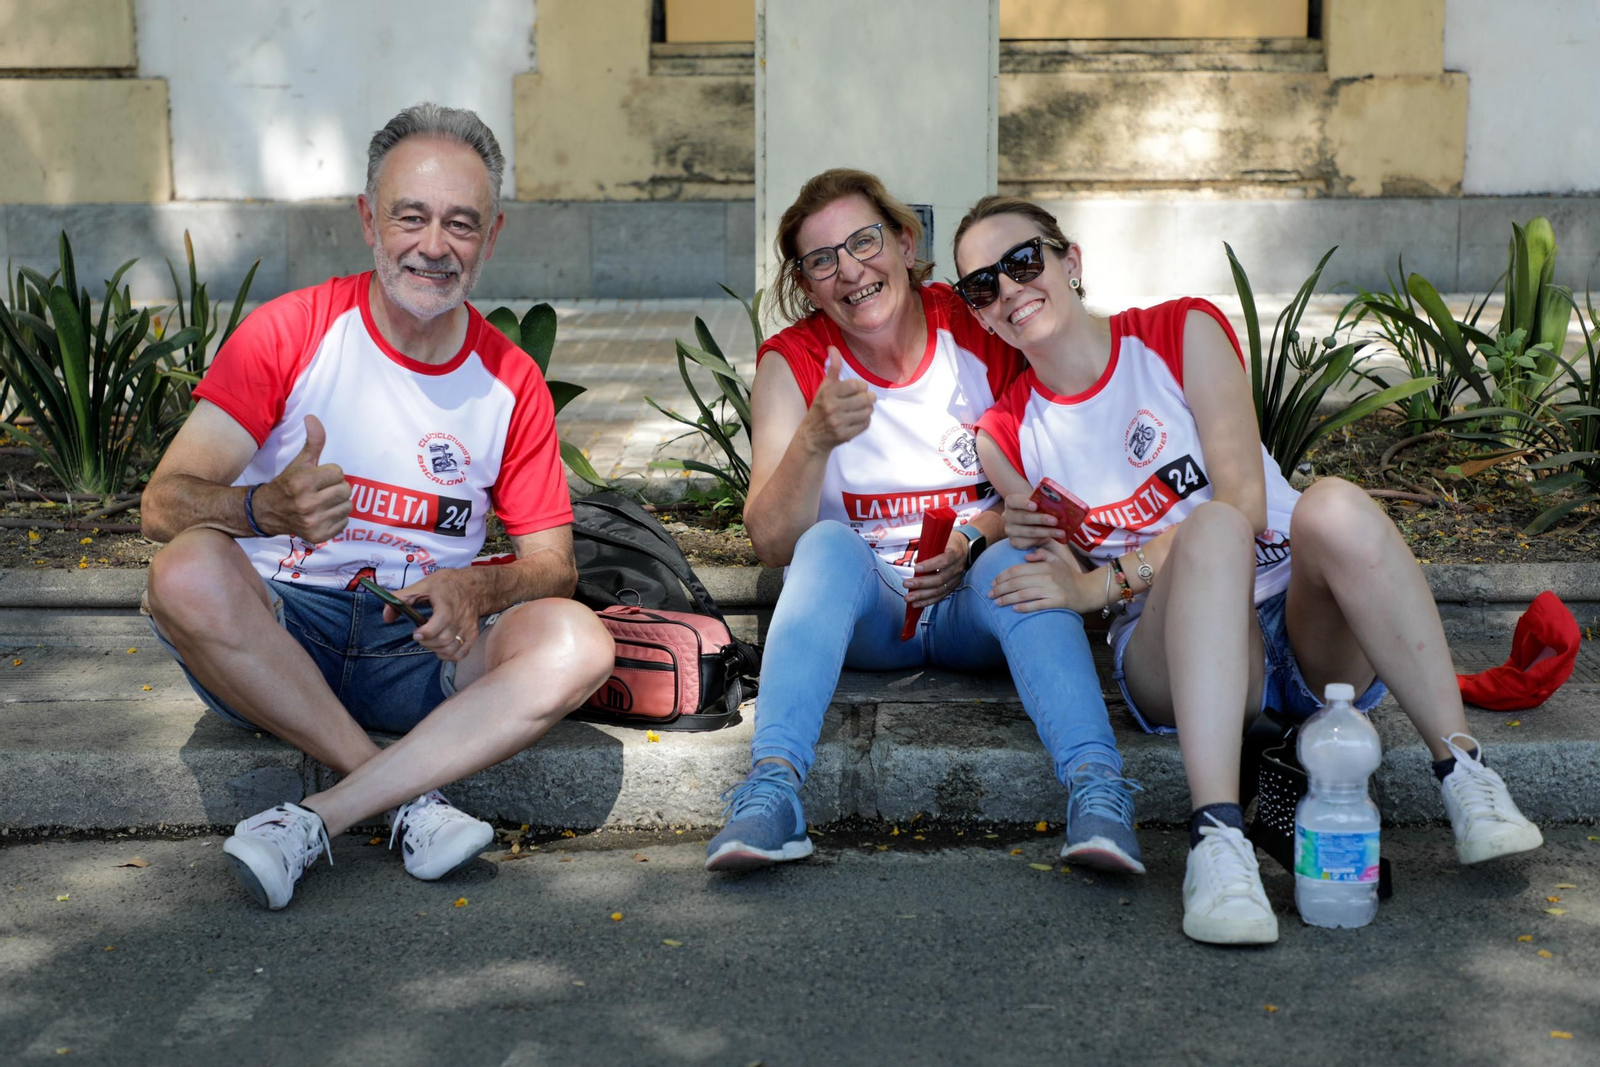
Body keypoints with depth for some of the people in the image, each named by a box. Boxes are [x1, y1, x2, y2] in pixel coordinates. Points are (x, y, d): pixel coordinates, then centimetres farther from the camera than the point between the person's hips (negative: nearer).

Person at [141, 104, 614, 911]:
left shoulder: (511, 382, 5)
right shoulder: (290, 331, -4)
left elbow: (552, 562, 7)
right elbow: (164, 505, -11)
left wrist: (478, 588, -18)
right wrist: (268, 509, -35)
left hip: (420, 643, 2)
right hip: (268, 636, -2)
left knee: (577, 644, -25)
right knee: (188, 571, -34)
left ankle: (315, 820, -28)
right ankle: (412, 800, -25)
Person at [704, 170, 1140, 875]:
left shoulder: (980, 331, -4)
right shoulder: (792, 363, -4)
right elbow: (773, 543, -12)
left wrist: (973, 540, -19)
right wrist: (814, 439, -30)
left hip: (975, 605, 0)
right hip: (860, 611, 0)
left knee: (1016, 561, -32)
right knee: (831, 544, -31)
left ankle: (1097, 791, -45)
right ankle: (772, 791, -45)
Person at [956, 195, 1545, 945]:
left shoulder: (1182, 331, 1)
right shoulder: (1005, 438, 8)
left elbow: (1247, 498, -11)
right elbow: (1064, 583, 16)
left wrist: (1105, 581, -19)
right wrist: (1017, 533, -5)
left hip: (1311, 634, 0)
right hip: (1179, 652, 0)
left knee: (1333, 505, -33)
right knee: (1211, 526, -34)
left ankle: (1462, 773, -30)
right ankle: (1217, 840, -49)